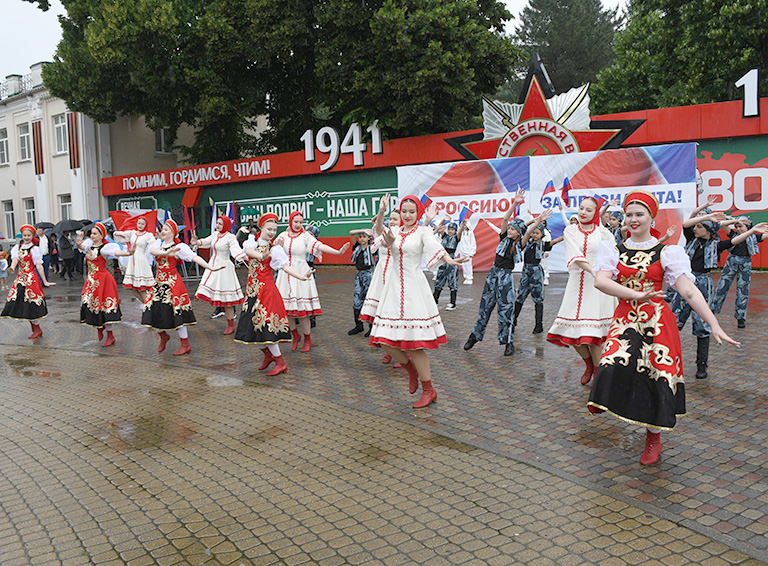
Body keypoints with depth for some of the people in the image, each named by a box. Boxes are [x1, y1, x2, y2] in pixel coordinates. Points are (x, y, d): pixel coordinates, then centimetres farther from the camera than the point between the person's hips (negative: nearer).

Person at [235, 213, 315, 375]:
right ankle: (268, 355, 29)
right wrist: (262, 256, -38)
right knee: (252, 323, 8)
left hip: (266, 287, -5)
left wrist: (301, 276, -30)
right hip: (252, 287, 5)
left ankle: (280, 362, -1)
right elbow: (248, 251, -17)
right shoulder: (252, 241, 6)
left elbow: (285, 266, -14)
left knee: (264, 323, -9)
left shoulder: (275, 248, -3)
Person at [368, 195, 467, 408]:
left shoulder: (422, 231, 0)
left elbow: (434, 246, -20)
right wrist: (388, 242, -37)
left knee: (414, 342, -8)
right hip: (394, 287, 4)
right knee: (386, 341, 0)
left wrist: (450, 260, -41)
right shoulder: (394, 231, 11)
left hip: (414, 287, -4)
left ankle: (429, 390, 7)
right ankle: (411, 369, 29)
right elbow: (384, 241, -12)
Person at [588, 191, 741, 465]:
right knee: (615, 367, -23)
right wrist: (637, 295, -21)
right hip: (625, 319, 1)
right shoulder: (614, 250, 6)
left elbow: (689, 291, -5)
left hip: (657, 321, -1)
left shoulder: (666, 253, 2)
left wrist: (715, 325, -14)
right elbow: (600, 281, -11)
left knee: (656, 379, -1)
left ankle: (653, 438, 20)